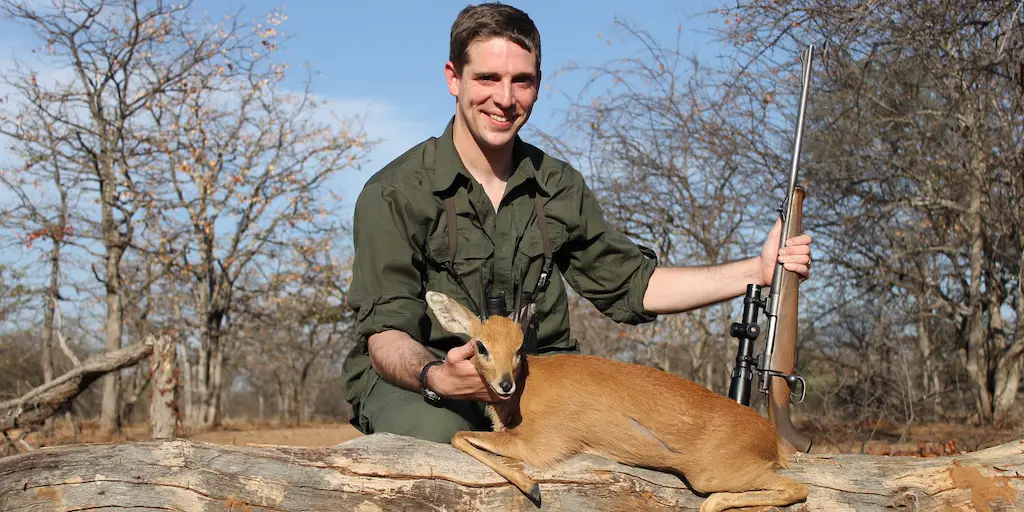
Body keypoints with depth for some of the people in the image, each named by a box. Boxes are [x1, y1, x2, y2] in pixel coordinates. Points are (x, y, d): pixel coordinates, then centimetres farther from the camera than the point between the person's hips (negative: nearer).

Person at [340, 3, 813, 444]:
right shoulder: (396, 194, -8)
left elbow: (630, 284, 15)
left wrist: (758, 271, 8)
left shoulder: (559, 186, 9)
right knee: (433, 430, -40)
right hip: (415, 382, -4)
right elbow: (385, 335, -14)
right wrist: (438, 378, -38)